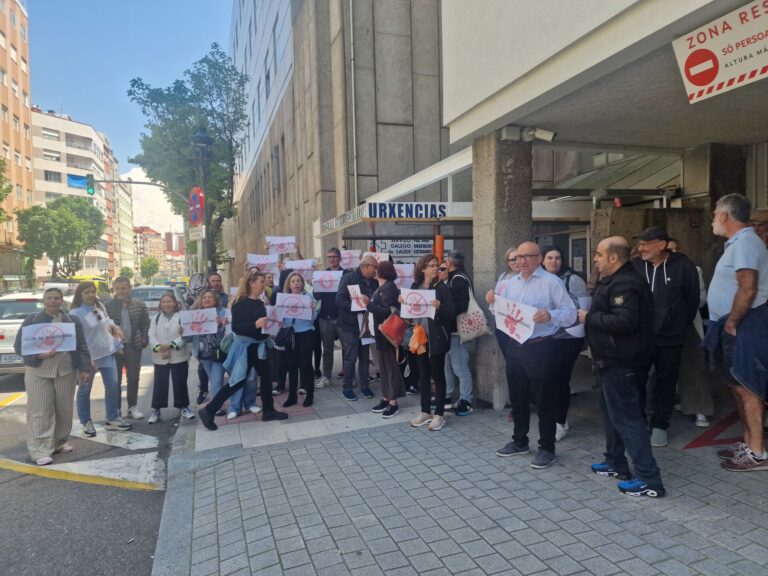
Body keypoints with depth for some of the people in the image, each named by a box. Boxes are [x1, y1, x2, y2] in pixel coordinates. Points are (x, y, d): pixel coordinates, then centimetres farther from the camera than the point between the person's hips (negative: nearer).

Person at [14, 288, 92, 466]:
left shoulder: (73, 320, 8)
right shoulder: (31, 320, 2)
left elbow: (82, 346, 8)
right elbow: (19, 346, 0)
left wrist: (84, 368, -1)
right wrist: (39, 355, -17)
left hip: (66, 371, 3)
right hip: (38, 372, -2)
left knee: (64, 409, 9)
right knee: (40, 411, -2)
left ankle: (59, 443, 25)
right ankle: (40, 450, 3)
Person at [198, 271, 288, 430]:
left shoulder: (259, 302, 8)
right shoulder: (240, 303, -16)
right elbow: (235, 327, -22)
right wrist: (255, 325, -33)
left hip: (259, 345, 8)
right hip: (245, 346, -8)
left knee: (266, 376, 11)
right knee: (238, 381, -3)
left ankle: (268, 411, 23)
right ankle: (208, 411, 7)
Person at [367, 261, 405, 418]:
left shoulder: (389, 288, -15)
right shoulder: (381, 287, 14)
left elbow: (387, 311, -25)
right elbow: (378, 307, 11)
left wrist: (369, 304, -24)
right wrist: (368, 304, 0)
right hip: (379, 332, 10)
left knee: (390, 366, -3)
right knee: (383, 366, 13)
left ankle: (393, 402, 4)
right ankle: (386, 398, 22)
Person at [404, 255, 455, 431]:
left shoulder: (442, 288, -7)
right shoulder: (415, 287, 6)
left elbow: (451, 313, -11)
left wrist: (439, 307, -29)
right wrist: (403, 302, -4)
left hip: (436, 338, -5)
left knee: (438, 375, 4)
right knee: (423, 375, 13)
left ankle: (439, 414, 13)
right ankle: (425, 412, 24)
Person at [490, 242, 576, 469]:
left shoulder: (551, 282, -10)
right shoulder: (511, 283, 11)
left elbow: (571, 313, -15)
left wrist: (550, 315, -33)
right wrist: (493, 303, 0)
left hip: (540, 348, -6)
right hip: (514, 346, 7)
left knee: (544, 399, 3)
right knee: (517, 397, 16)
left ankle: (547, 449, 17)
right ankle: (519, 442, 32)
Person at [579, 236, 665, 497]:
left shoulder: (625, 284, -20)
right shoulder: (615, 281, 14)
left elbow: (624, 321, -31)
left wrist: (589, 317, -20)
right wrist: (591, 316, 3)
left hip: (620, 363, -11)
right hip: (613, 360, 11)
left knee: (626, 418, -6)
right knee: (611, 412, 20)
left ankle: (649, 480, 0)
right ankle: (615, 463, 33)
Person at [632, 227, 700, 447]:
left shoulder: (683, 265, -8)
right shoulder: (635, 265, -4)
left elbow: (693, 298, 1)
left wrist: (683, 324, 6)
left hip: (670, 337, -1)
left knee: (665, 382, 10)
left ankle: (660, 425, 24)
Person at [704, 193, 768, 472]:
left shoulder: (744, 242, -16)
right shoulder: (737, 243, 16)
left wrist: (731, 323, -17)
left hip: (744, 327, -10)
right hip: (736, 327, 10)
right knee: (738, 386, 15)